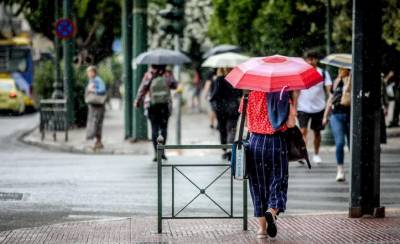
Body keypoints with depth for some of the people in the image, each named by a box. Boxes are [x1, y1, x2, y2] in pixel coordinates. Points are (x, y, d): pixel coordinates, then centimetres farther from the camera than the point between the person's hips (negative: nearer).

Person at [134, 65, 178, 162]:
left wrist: (137, 102, 7)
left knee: (154, 129, 2)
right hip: (165, 105, 1)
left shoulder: (148, 75, -6)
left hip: (152, 106, -1)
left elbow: (142, 90, -4)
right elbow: (175, 85, 5)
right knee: (163, 128, 11)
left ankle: (156, 152, -5)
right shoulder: (168, 74, -4)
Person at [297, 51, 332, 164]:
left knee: (317, 132, 11)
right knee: (303, 131, -16)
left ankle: (316, 154, 25)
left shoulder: (323, 73, 3)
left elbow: (329, 89, -2)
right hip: (303, 107, -2)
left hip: (319, 107, 2)